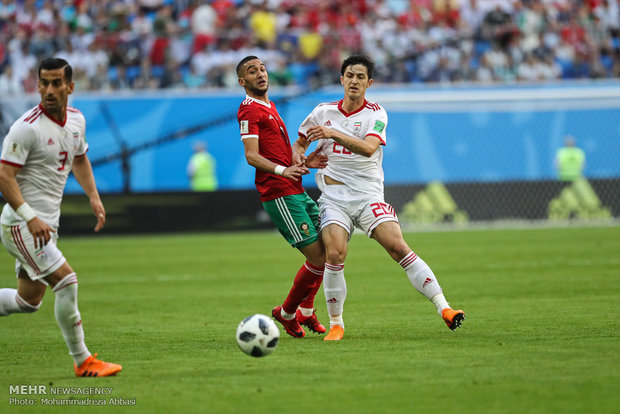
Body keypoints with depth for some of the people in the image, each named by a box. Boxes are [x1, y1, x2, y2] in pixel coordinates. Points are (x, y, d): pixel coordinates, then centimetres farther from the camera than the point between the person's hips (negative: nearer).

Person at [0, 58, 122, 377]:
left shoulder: (76, 120, 6)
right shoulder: (27, 127, -18)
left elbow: (79, 159, 25)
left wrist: (94, 197, 12)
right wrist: (31, 218, -27)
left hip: (47, 224, 9)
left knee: (29, 300, 12)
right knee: (66, 280, -17)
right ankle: (83, 362, -9)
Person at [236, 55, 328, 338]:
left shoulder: (269, 107, 22)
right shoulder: (249, 110, -9)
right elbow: (252, 156, -20)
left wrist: (303, 162, 15)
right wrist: (283, 170, -34)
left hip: (296, 191, 10)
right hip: (279, 195, -10)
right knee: (317, 256, -11)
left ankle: (305, 311, 26)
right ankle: (286, 313, 6)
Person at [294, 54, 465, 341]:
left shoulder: (376, 113, 1)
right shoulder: (323, 112, 9)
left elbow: (368, 147, -19)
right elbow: (299, 143, 24)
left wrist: (334, 134, -31)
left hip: (368, 193, -1)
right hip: (333, 196, 1)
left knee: (398, 246, -17)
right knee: (335, 254, -20)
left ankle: (443, 307, -16)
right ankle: (335, 324, -6)